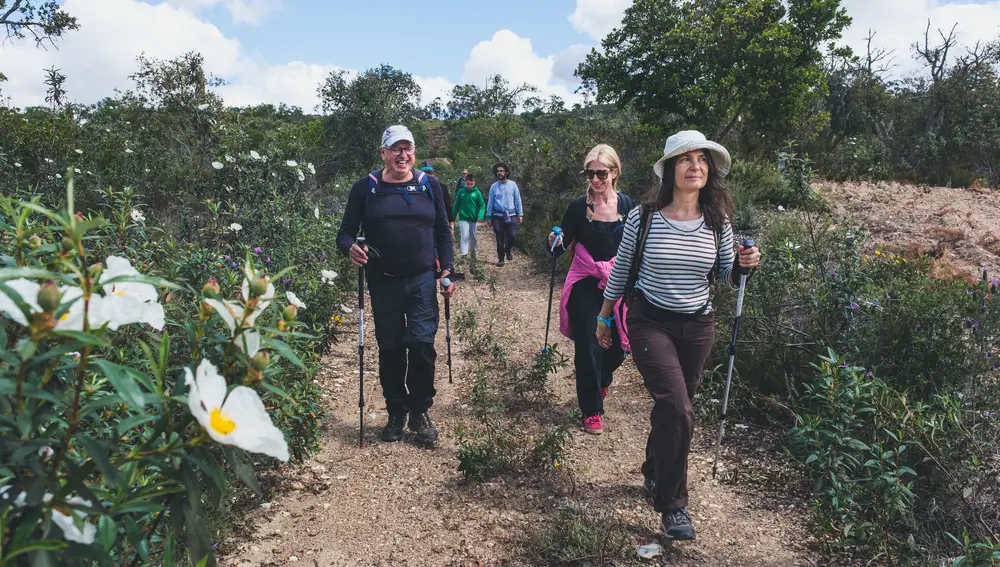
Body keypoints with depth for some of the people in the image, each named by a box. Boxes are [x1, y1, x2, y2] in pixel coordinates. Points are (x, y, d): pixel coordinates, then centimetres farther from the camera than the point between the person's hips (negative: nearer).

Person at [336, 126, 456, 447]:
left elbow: (443, 232, 12)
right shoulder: (365, 188, 3)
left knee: (422, 344, -8)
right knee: (390, 349, 8)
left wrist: (446, 269, 3)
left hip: (422, 279, 0)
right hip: (383, 282, 0)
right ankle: (396, 414, 25)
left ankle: (420, 412, 12)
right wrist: (351, 248, -19)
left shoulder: (429, 186, 7)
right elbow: (345, 232, 3)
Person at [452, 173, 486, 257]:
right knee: (464, 236, -13)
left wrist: (480, 215, -21)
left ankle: (473, 252, 36)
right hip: (463, 218, -1)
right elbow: (456, 205, 4)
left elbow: (482, 205, -6)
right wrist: (453, 216, 8)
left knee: (473, 237, 16)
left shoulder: (477, 192, -6)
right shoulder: (461, 191, -4)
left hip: (473, 218, 1)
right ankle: (463, 254, -15)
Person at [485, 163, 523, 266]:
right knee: (499, 239, 3)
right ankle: (501, 259, 15)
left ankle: (508, 250, 20)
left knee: (512, 235, -11)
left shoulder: (512, 185, 3)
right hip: (498, 216, 0)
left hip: (511, 215, 0)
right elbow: (490, 202, 5)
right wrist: (489, 217, 2)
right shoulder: (494, 186, 4)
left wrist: (520, 214, -1)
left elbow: (517, 200, 4)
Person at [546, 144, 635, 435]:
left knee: (618, 345, 8)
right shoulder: (579, 207, -6)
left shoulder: (628, 205, -1)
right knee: (589, 347, -1)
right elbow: (562, 246, -4)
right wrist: (555, 241, -25)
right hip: (585, 288, -2)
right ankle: (592, 410, 16)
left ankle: (601, 380, 44)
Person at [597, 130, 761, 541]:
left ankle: (654, 474, 42)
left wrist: (744, 264, -14)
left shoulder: (718, 222, -3)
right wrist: (604, 316, 7)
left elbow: (725, 275, 8)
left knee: (671, 407, 15)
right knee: (677, 409, -17)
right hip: (650, 323, -3)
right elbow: (620, 270, 0)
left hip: (697, 327, 4)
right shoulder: (643, 217, -11)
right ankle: (672, 504, 1)